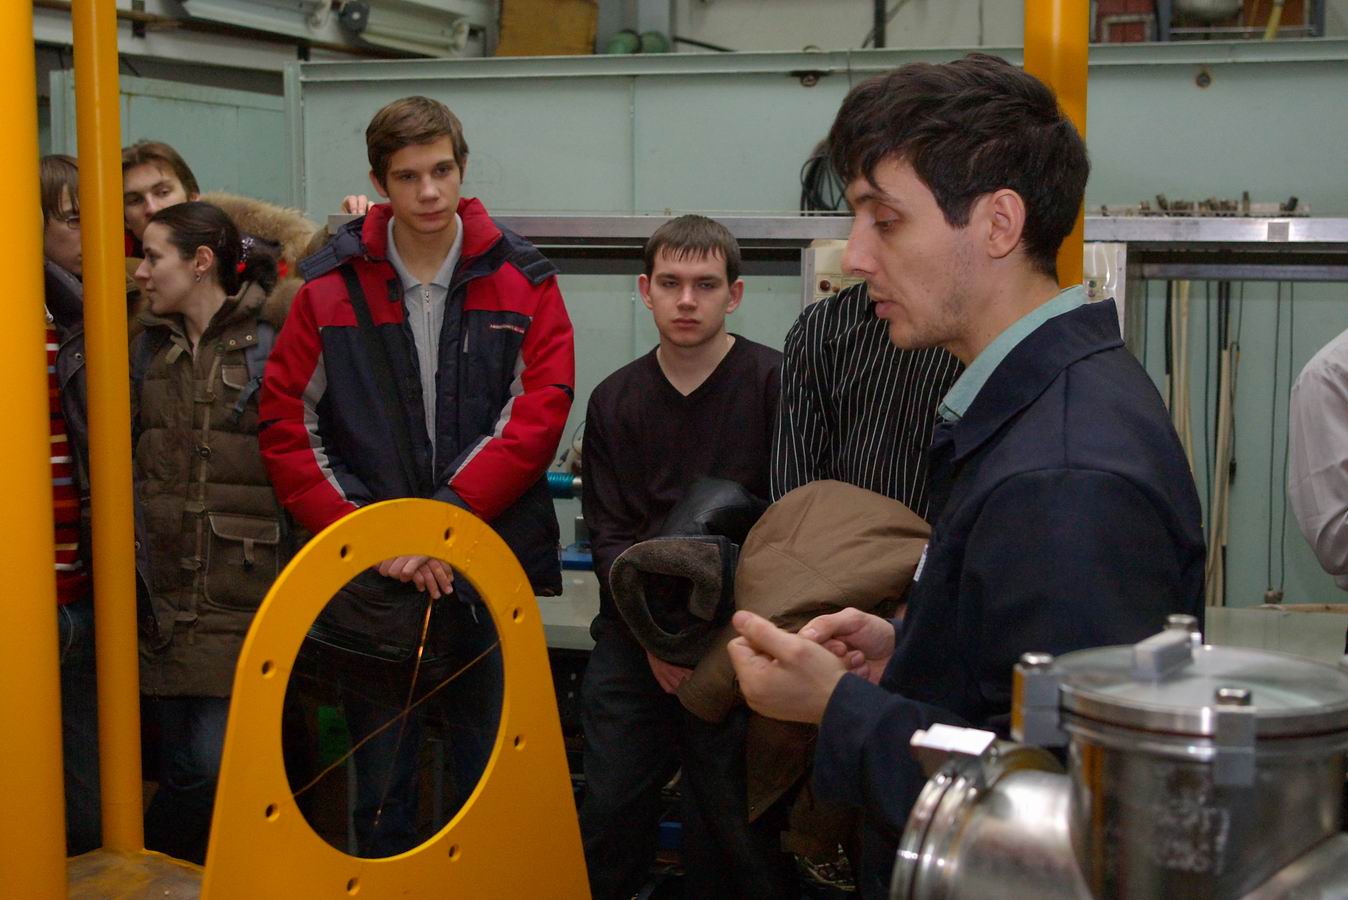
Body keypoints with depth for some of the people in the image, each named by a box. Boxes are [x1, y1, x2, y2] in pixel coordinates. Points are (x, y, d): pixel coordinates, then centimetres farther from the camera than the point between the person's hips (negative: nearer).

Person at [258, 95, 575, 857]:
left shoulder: (522, 280, 2)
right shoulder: (333, 285, 2)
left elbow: (540, 415, -6)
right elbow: (289, 430, -1)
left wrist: (444, 515, -15)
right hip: (374, 571, 0)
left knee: (495, 773, 9)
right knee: (381, 776, 10)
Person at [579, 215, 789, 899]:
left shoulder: (775, 382, -2)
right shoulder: (614, 400, 10)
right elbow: (609, 535, 6)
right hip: (633, 643, 3)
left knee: (728, 815, 1)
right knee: (610, 810, 4)